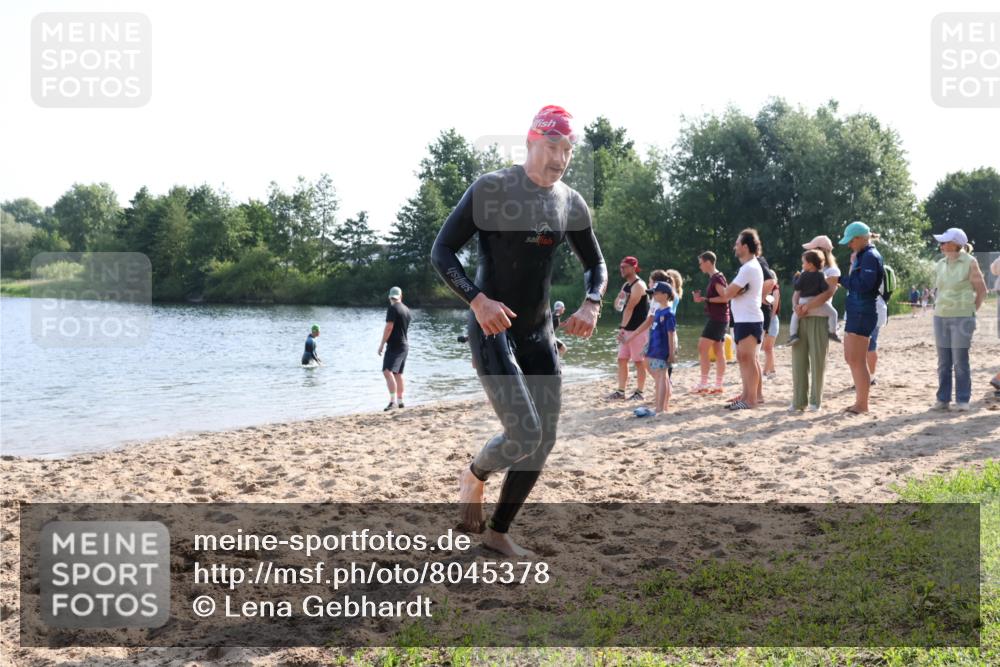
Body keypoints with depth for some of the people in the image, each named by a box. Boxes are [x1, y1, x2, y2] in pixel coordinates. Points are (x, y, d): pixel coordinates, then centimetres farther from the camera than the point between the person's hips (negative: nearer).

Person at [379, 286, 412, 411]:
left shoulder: (393, 308, -12)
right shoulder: (406, 309, 13)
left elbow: (389, 327, -19)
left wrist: (382, 344, -15)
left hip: (394, 345, -9)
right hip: (404, 345, 9)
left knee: (387, 371, -20)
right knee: (398, 373, 18)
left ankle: (393, 400, -32)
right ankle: (400, 401, 23)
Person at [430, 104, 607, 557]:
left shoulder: (572, 204, 6)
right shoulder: (490, 189, -10)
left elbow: (595, 264, 19)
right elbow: (441, 252, -10)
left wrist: (592, 303, -3)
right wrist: (477, 300, -26)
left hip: (539, 333, 6)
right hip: (492, 328, -6)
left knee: (544, 441, 4)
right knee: (524, 435, -18)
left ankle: (498, 533, 22)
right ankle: (474, 476, 17)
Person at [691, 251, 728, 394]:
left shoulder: (716, 278, -13)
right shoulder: (715, 278, 17)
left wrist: (705, 299, -19)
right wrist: (702, 298, 11)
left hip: (717, 319, -10)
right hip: (717, 319, 10)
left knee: (702, 348, -11)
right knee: (718, 351, 8)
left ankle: (703, 384, -11)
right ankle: (718, 385, 9)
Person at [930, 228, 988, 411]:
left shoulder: (969, 262, -5)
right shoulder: (940, 265, 10)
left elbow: (982, 291, -1)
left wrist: (971, 311, 1)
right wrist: (939, 308, 11)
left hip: (962, 318, -5)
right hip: (940, 318, 5)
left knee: (960, 361, -4)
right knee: (943, 361, 7)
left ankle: (963, 400, 5)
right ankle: (943, 398, 14)